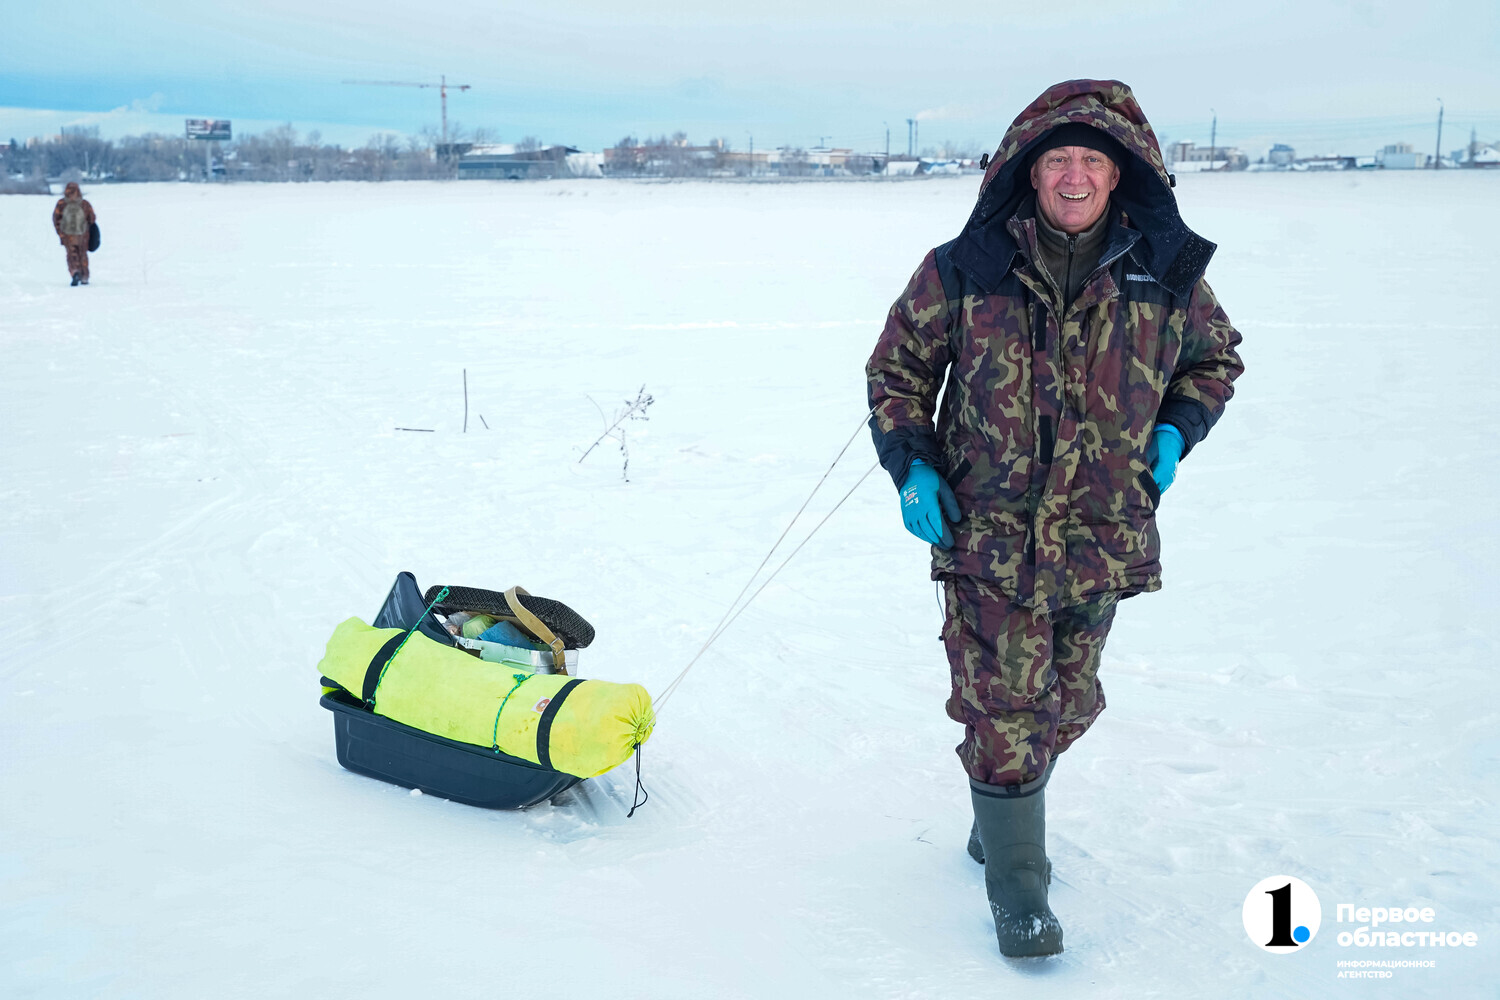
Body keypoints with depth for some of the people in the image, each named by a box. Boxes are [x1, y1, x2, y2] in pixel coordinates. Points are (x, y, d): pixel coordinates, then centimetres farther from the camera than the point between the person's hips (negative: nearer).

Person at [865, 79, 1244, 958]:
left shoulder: (1166, 272, -2)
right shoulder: (966, 270, -7)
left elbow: (1214, 357, 17)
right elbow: (898, 366, 6)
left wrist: (1173, 433, 1)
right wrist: (912, 464, -5)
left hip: (1104, 544, 3)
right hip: (987, 538, -2)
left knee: (1064, 705, 17)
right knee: (1003, 714, -2)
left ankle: (1004, 820, 43)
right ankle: (1018, 887, 16)